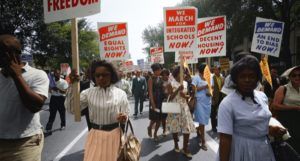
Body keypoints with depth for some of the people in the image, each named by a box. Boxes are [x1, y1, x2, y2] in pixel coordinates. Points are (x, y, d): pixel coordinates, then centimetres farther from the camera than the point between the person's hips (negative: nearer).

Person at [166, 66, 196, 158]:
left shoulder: (185, 83, 7)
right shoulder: (171, 84, -5)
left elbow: (188, 95, 13)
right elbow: (170, 97, -11)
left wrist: (185, 96, -10)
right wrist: (178, 89, -21)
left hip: (184, 107, 3)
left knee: (187, 128, -2)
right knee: (175, 127, 8)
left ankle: (185, 148, 10)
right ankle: (176, 145, 30)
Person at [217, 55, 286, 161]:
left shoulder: (262, 96, -1)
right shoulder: (227, 104, -22)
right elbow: (225, 139, -22)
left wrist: (271, 130, -3)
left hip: (264, 149, 6)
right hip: (241, 150, -6)